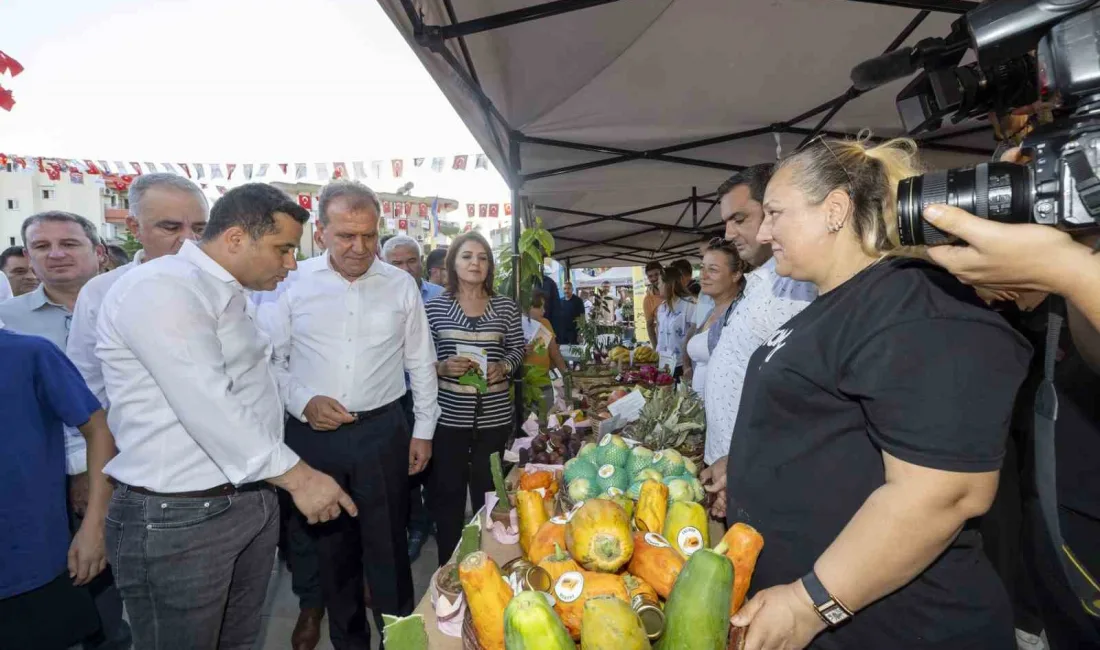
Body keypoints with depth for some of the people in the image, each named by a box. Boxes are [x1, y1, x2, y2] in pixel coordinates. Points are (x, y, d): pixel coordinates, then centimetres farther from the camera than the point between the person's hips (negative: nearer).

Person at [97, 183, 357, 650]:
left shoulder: (232, 295, 13)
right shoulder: (161, 289, -19)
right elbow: (207, 407, -26)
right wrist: (297, 476, -22)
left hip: (251, 499, 8)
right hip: (179, 517, -8)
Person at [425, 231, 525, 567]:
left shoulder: (506, 307, 3)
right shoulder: (434, 307, 0)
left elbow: (518, 349, 9)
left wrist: (503, 367, -11)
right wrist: (442, 367, -18)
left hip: (494, 416, 1)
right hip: (448, 415, -1)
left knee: (489, 493, 14)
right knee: (447, 493, 9)